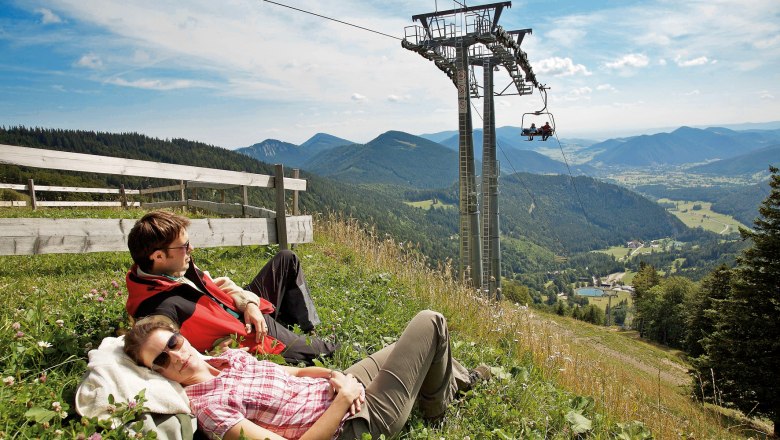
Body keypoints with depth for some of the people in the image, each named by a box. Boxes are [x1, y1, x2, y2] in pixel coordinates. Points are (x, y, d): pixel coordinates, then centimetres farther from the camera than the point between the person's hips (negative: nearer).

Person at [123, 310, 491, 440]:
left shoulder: (225, 357, 2)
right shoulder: (208, 405, -24)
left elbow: (294, 372, 8)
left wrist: (336, 375, -9)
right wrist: (343, 399, -24)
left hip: (338, 388, 8)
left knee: (412, 341, 24)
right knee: (430, 323, 1)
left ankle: (458, 378, 53)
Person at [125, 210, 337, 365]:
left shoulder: (175, 268, -8)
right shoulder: (160, 310, -35)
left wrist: (249, 303, -9)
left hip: (248, 312, 9)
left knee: (286, 260, 19)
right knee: (332, 351, 4)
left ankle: (307, 327, 27)